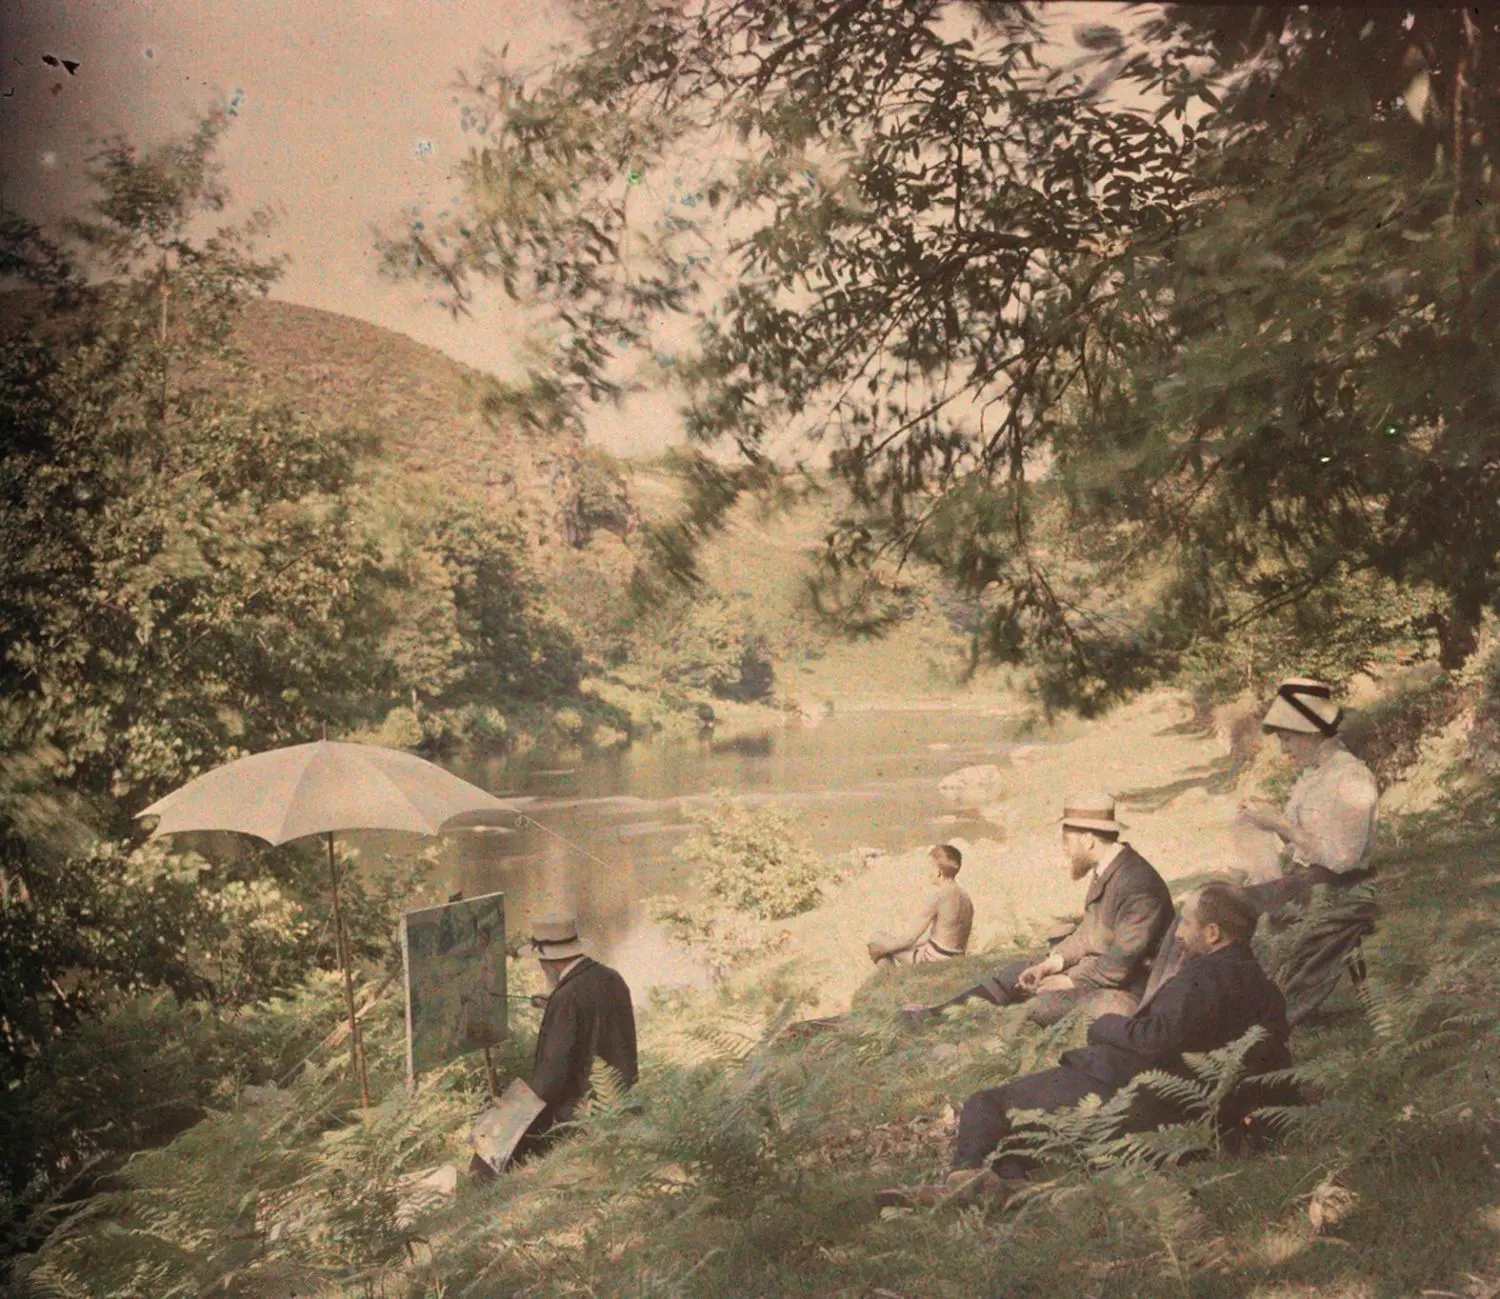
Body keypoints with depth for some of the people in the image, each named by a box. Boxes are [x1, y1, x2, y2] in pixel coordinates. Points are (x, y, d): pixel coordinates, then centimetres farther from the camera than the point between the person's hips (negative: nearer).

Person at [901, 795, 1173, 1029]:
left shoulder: (1138, 885, -25)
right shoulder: (1103, 872, 7)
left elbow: (1121, 963, -25)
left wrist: (1069, 981, -16)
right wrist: (1054, 962, 2)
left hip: (1121, 990, -10)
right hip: (1091, 969, 10)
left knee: (1038, 1007, -26)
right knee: (1014, 972, 5)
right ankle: (936, 1015, 3)